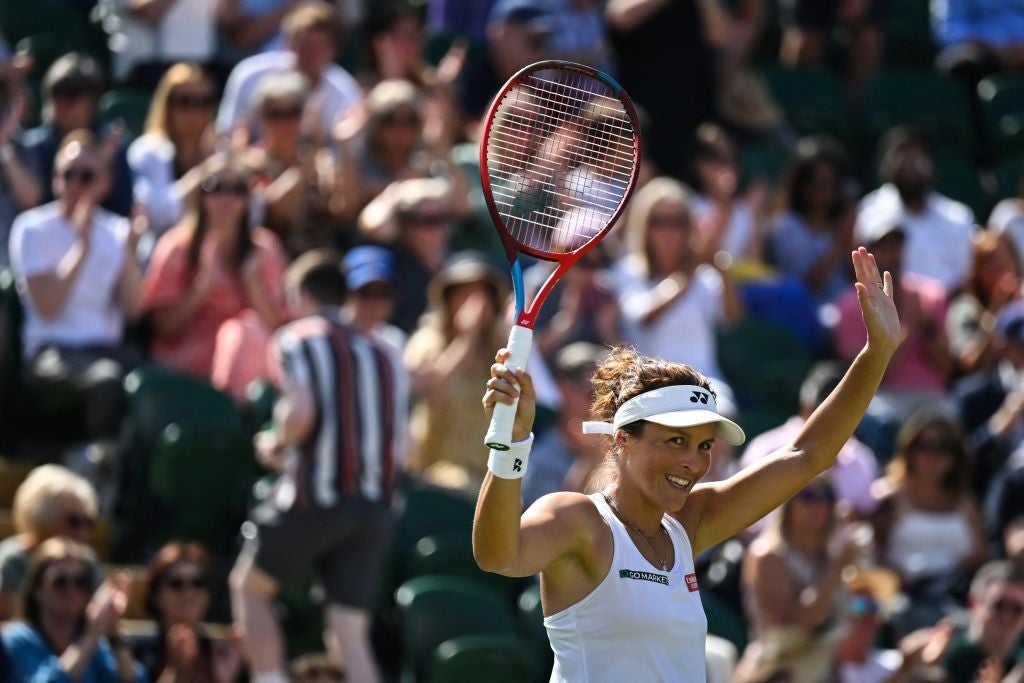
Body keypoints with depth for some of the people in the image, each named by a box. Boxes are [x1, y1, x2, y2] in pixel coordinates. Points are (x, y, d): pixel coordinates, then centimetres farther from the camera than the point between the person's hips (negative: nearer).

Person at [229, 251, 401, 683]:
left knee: (249, 587, 16)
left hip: (315, 498, -5)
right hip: (372, 506, 5)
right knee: (350, 635, 4)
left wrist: (276, 445, 4)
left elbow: (301, 413, -17)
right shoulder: (377, 352, 19)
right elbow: (398, 448, 16)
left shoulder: (298, 340, 0)